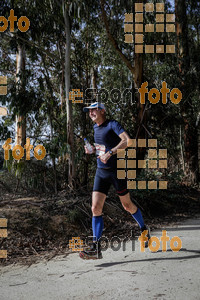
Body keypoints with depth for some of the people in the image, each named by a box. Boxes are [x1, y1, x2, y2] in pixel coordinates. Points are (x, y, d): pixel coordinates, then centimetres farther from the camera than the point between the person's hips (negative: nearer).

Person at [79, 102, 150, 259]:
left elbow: (127, 140, -25)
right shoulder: (96, 127, 14)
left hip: (117, 171, -6)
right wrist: (93, 149, 9)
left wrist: (110, 153, -32)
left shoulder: (112, 124, -9)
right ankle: (96, 248, -5)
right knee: (96, 208, -7)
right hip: (101, 171, 6)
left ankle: (144, 229, 36)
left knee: (127, 205, 9)